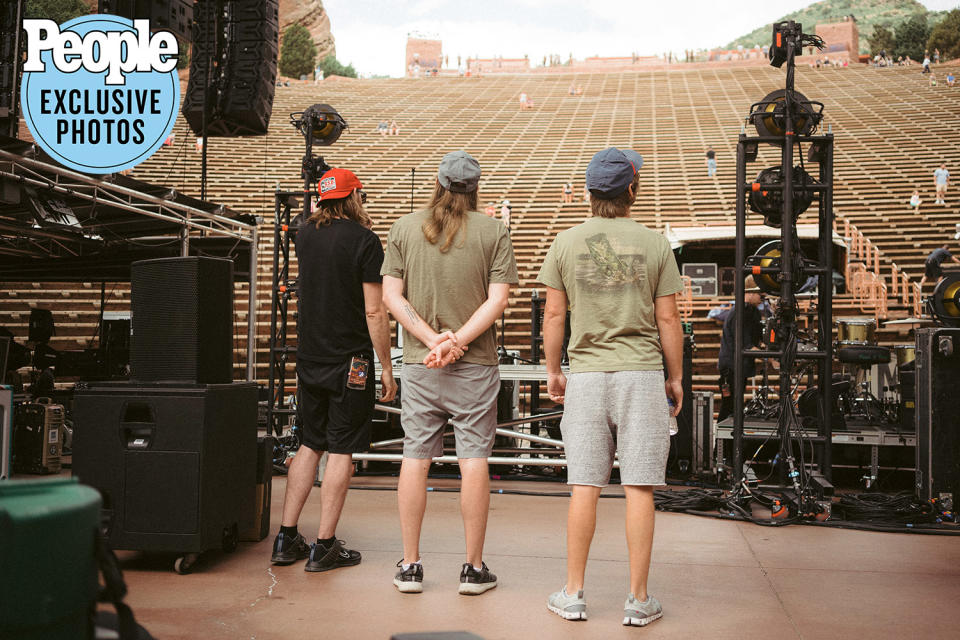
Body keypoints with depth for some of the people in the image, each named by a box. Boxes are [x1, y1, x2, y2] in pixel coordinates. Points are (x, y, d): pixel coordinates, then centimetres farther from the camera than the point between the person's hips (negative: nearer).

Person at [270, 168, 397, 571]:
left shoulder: (305, 234, 7)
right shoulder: (364, 240, -10)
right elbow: (374, 312, -13)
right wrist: (386, 366, -6)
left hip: (309, 356, 6)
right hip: (350, 359, -6)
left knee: (310, 444, 16)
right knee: (342, 450, 2)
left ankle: (287, 538, 18)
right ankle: (324, 546, 6)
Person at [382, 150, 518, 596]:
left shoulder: (404, 227, 5)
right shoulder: (493, 232, 0)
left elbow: (392, 295, -1)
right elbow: (497, 299, -8)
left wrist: (433, 339, -7)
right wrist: (456, 341, -12)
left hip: (419, 360, 2)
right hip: (476, 363, -2)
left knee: (415, 458, 8)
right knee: (474, 459, 4)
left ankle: (410, 565, 14)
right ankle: (474, 568, 11)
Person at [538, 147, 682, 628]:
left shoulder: (565, 244, 2)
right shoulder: (655, 245, -1)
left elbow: (553, 315, 3)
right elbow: (668, 320, 0)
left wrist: (553, 371, 14)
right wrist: (676, 377, 10)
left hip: (586, 375, 1)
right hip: (641, 373, -1)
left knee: (584, 487, 6)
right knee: (639, 489, 2)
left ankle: (573, 594, 14)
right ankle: (638, 600, 9)